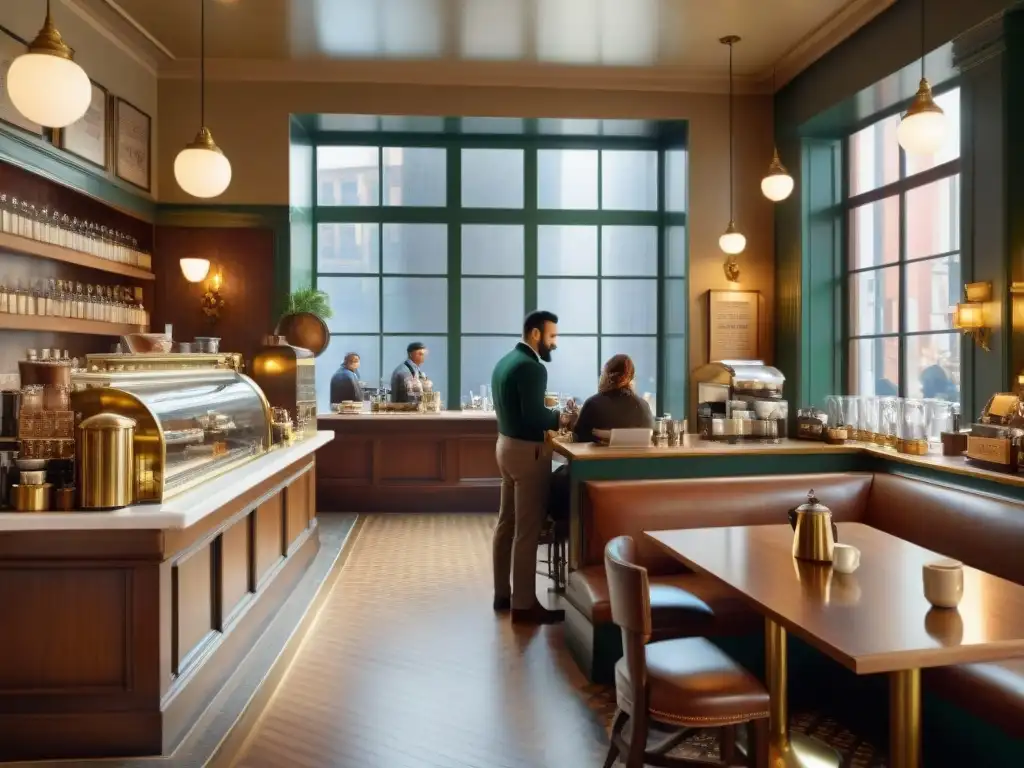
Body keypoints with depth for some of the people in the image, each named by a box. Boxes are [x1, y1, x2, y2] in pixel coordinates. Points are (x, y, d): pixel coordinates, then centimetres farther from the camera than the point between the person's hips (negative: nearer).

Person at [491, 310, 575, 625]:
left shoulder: (505, 361, 11)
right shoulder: (531, 367, -19)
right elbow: (534, 417, -26)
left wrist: (550, 415, 11)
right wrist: (560, 417, -8)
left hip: (506, 444, 10)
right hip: (526, 451, -10)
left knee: (507, 522, 16)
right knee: (527, 529, -3)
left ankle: (502, 593, 26)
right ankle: (524, 604, 5)